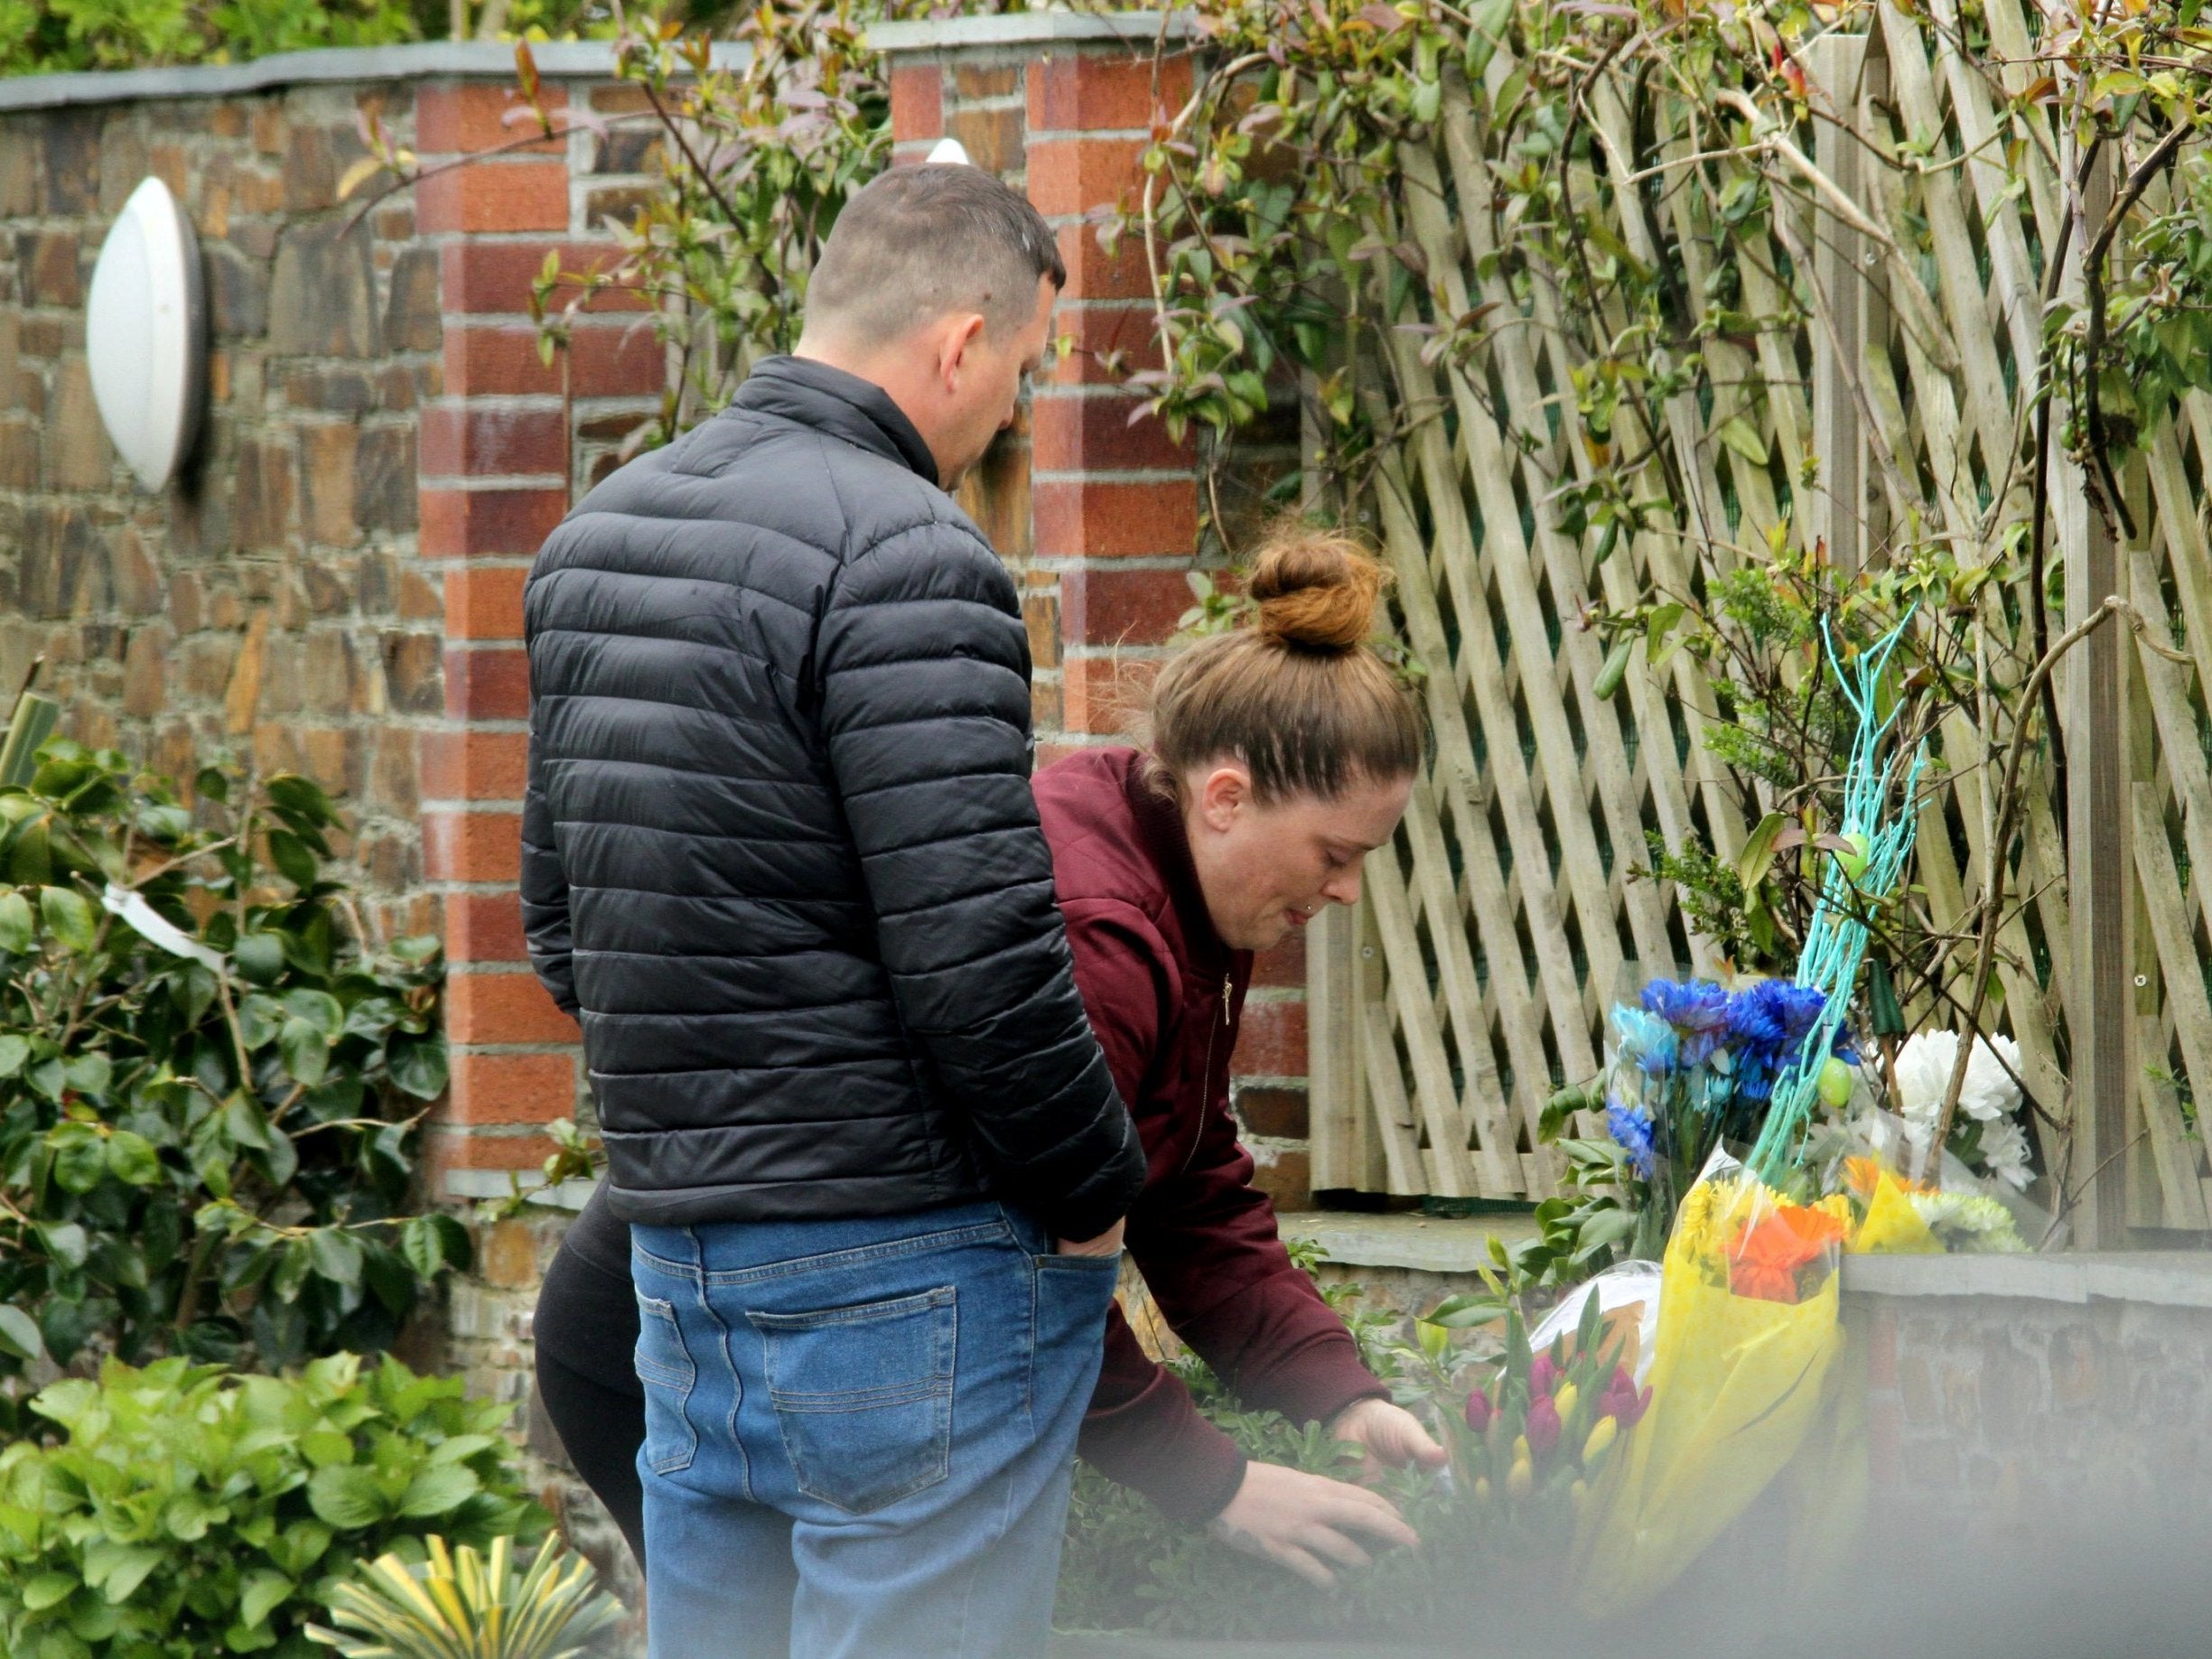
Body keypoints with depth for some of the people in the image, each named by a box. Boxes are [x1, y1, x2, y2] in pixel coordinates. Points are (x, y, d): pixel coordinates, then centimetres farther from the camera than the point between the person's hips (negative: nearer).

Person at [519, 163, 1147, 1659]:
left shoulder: (597, 539, 12)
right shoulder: (906, 562, -16)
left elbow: (561, 918, 19)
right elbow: (975, 957, -20)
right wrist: (1093, 1195, -7)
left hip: (679, 1254, 8)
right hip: (906, 1265, -8)